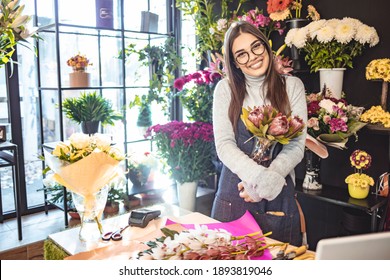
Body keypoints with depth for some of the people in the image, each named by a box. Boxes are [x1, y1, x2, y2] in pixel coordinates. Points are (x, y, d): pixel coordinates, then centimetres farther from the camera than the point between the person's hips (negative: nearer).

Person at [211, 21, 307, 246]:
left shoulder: (292, 86, 3)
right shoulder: (226, 88, 2)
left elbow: (297, 145, -4)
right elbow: (224, 144, -7)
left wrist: (267, 184, -18)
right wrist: (261, 177, -21)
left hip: (278, 193, 0)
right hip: (233, 194, 0)